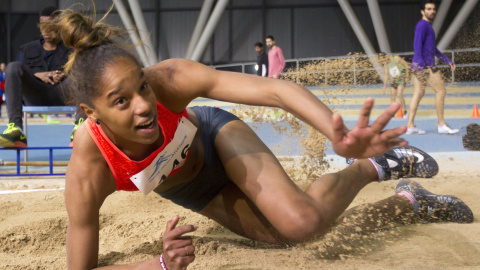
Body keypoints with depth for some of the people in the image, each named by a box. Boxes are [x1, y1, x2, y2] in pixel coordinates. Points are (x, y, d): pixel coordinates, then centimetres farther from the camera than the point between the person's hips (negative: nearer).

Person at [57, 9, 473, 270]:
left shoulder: (170, 79, -40)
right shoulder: (88, 173, -40)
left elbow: (273, 89, -42)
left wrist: (340, 137, -59)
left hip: (215, 135, -1)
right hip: (191, 193, 1)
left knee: (302, 221, -27)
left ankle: (371, 168, 5)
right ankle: (405, 201, 26)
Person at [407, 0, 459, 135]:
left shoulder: (427, 26, 22)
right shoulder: (422, 25, -9)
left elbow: (433, 49, 28)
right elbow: (417, 44, -20)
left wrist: (447, 60, 25)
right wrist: (421, 63, -29)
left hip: (419, 67, 10)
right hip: (426, 65, -10)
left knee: (418, 94, 5)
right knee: (441, 90, -5)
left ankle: (410, 126, 1)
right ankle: (442, 125, -2)